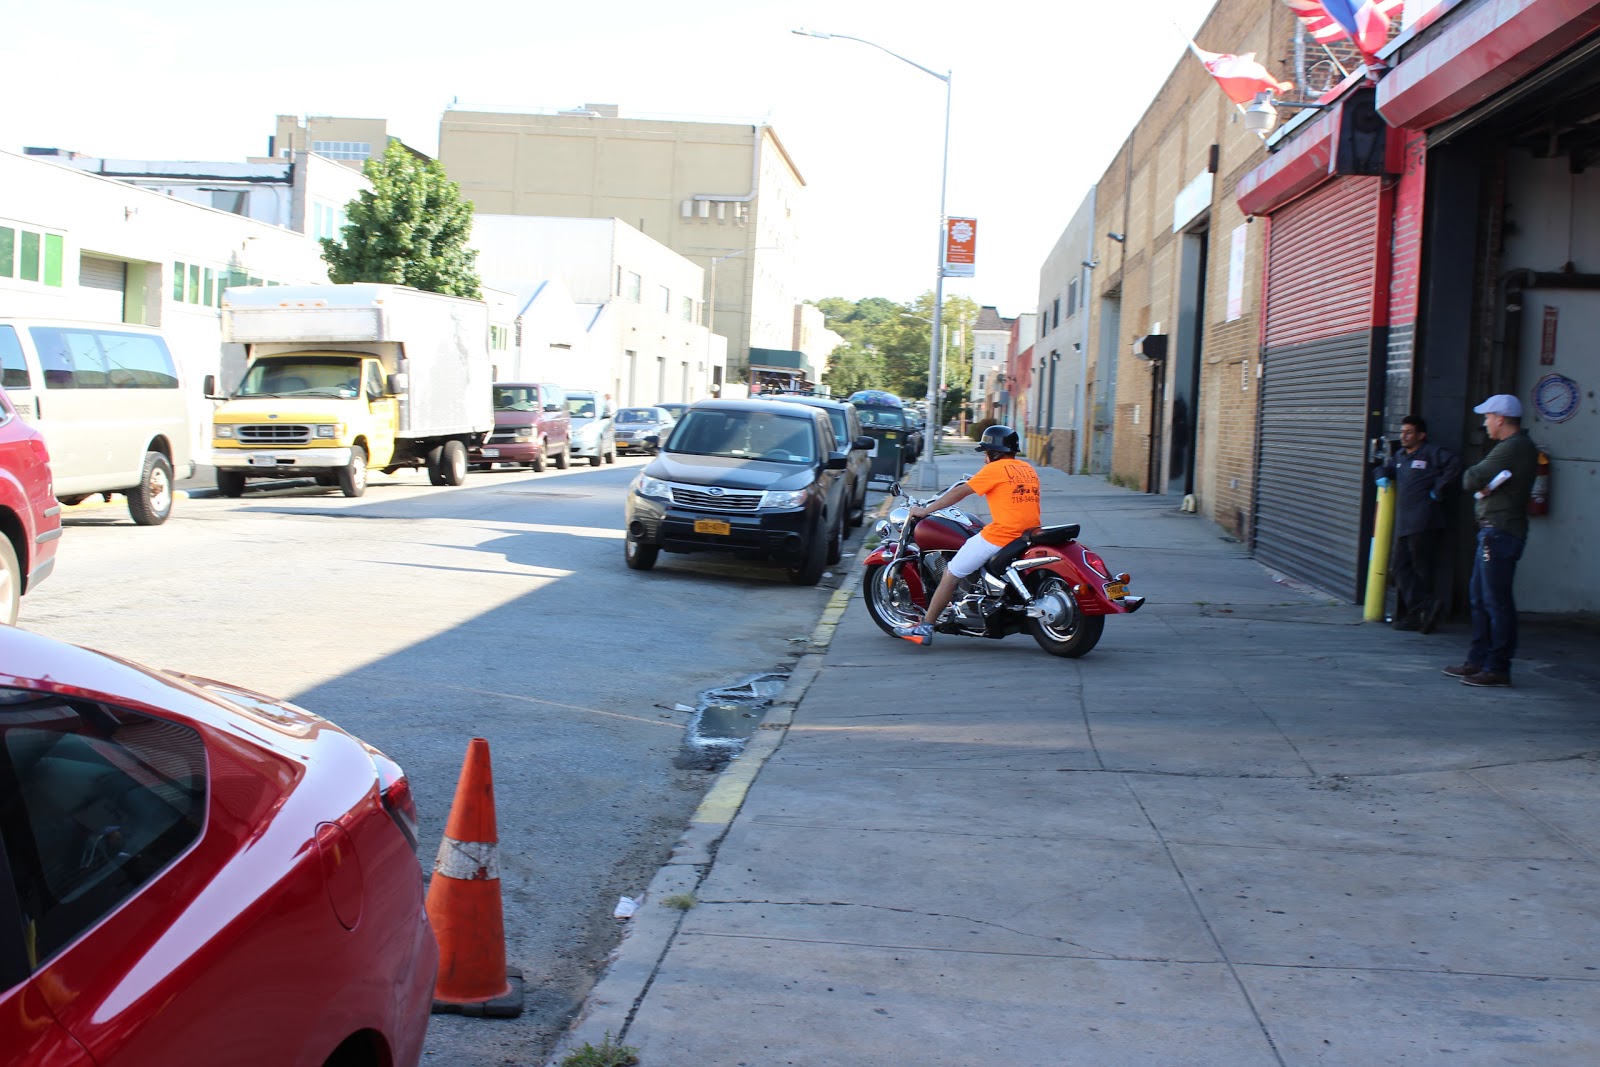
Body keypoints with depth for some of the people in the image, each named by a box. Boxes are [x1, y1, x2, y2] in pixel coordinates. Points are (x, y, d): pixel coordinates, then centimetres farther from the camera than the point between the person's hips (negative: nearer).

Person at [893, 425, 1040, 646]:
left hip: (1000, 535, -8)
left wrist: (925, 510, 4)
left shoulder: (996, 469, -5)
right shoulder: (1028, 470, 17)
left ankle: (924, 628, -2)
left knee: (951, 573, 0)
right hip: (1028, 536, 8)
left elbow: (959, 492, -3)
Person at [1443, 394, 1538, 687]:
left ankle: (1498, 669, -5)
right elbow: (1474, 481, 12)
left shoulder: (1511, 448, -16)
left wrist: (1473, 476, 3)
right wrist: (1484, 483, -8)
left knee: (1496, 600, -8)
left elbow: (1471, 480, -17)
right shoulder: (1523, 446, 19)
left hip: (1500, 531, -11)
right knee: (1480, 597, 15)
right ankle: (1479, 660, 21)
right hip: (1495, 531, 11)